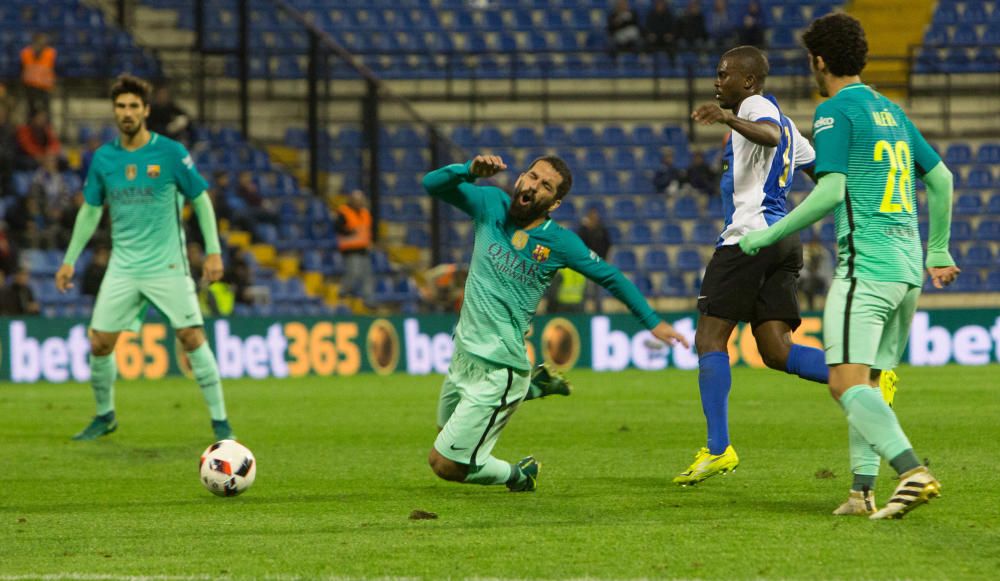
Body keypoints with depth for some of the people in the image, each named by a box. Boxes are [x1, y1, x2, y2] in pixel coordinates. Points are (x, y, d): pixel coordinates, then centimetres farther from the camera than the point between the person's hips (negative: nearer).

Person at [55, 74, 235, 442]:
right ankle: (105, 416, 23)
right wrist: (70, 260, 12)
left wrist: (213, 252, -6)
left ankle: (220, 422, -4)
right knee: (100, 343, 0)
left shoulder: (171, 153, -6)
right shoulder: (103, 159, 4)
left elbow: (201, 201, 0)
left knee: (192, 338, -11)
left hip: (167, 266, -4)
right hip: (122, 269, 4)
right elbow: (90, 210, 15)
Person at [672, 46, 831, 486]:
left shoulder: (755, 106, -3)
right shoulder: (784, 123, 26)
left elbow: (770, 135, -27)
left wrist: (731, 119, -42)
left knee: (710, 338, -6)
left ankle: (718, 448, -11)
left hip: (749, 237, -10)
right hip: (782, 243, 10)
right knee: (776, 351, 1)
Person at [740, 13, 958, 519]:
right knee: (866, 382, 14)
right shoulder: (890, 111, 19)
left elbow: (830, 191, -15)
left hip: (866, 264, -8)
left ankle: (913, 471, -32)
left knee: (847, 383, -15)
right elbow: (941, 179, 24)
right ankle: (862, 490, 7)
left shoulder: (835, 111, -5)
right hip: (907, 267, 8)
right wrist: (938, 252, 34)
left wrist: (768, 235, -7)